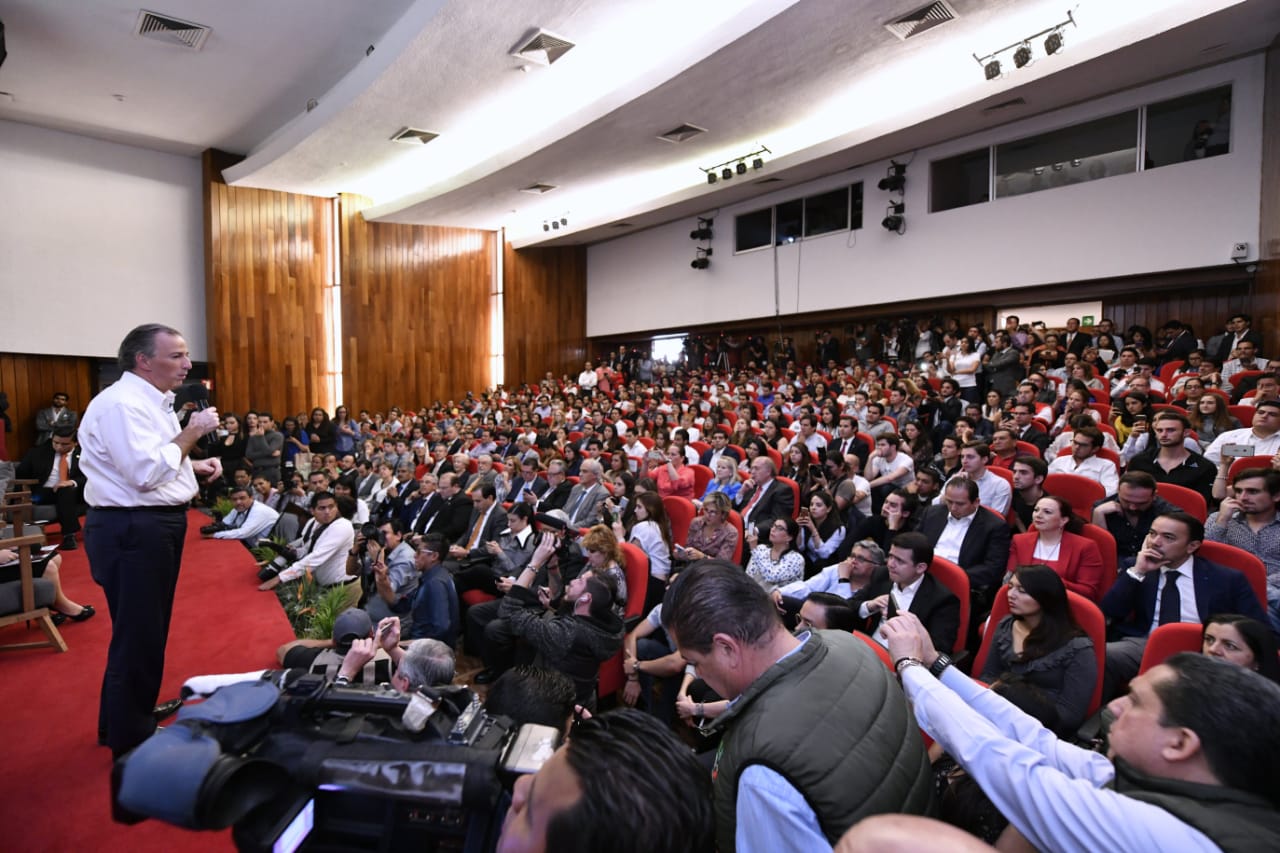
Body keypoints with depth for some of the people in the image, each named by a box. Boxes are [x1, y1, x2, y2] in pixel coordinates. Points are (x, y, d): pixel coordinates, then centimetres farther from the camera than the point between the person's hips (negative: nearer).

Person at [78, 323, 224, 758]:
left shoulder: (152, 401, 13)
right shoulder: (120, 403, -20)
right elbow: (145, 472, -28)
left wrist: (194, 465, 7)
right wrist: (192, 433, -20)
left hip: (155, 526, 11)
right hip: (131, 530, -11)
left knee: (146, 631, 22)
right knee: (137, 637, 2)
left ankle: (124, 722, 41)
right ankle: (132, 743, 19)